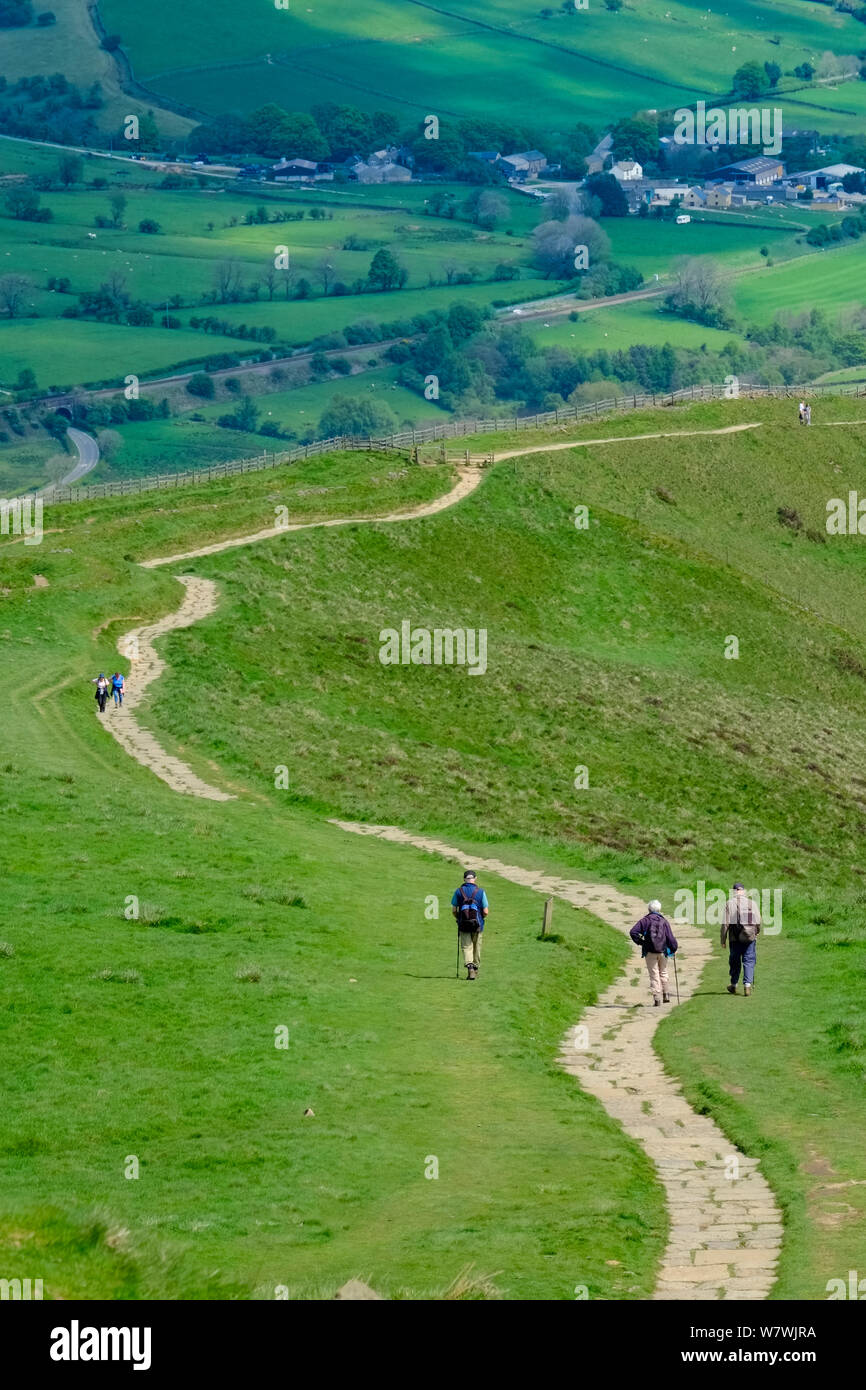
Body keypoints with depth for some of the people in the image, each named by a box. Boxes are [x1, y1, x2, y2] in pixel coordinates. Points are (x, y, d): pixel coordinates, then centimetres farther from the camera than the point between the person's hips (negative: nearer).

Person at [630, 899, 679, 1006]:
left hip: (650, 952, -2)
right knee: (663, 973, 19)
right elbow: (670, 937, 0)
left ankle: (657, 998, -6)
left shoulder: (645, 920, -2)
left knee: (654, 975, 1)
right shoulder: (664, 921, 2)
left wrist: (640, 942, 0)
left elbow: (633, 932, -12)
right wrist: (674, 948, 15)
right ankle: (665, 996, 22)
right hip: (663, 951, 2)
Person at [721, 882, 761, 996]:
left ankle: (733, 986, 23)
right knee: (749, 961, 5)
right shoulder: (752, 903, 1)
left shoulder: (729, 903, -4)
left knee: (734, 961, 13)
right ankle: (747, 985, -6)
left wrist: (723, 940, 0)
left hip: (735, 938, -1)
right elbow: (758, 922, 4)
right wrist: (756, 933, 22)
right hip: (750, 937, 1)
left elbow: (725, 924, -6)